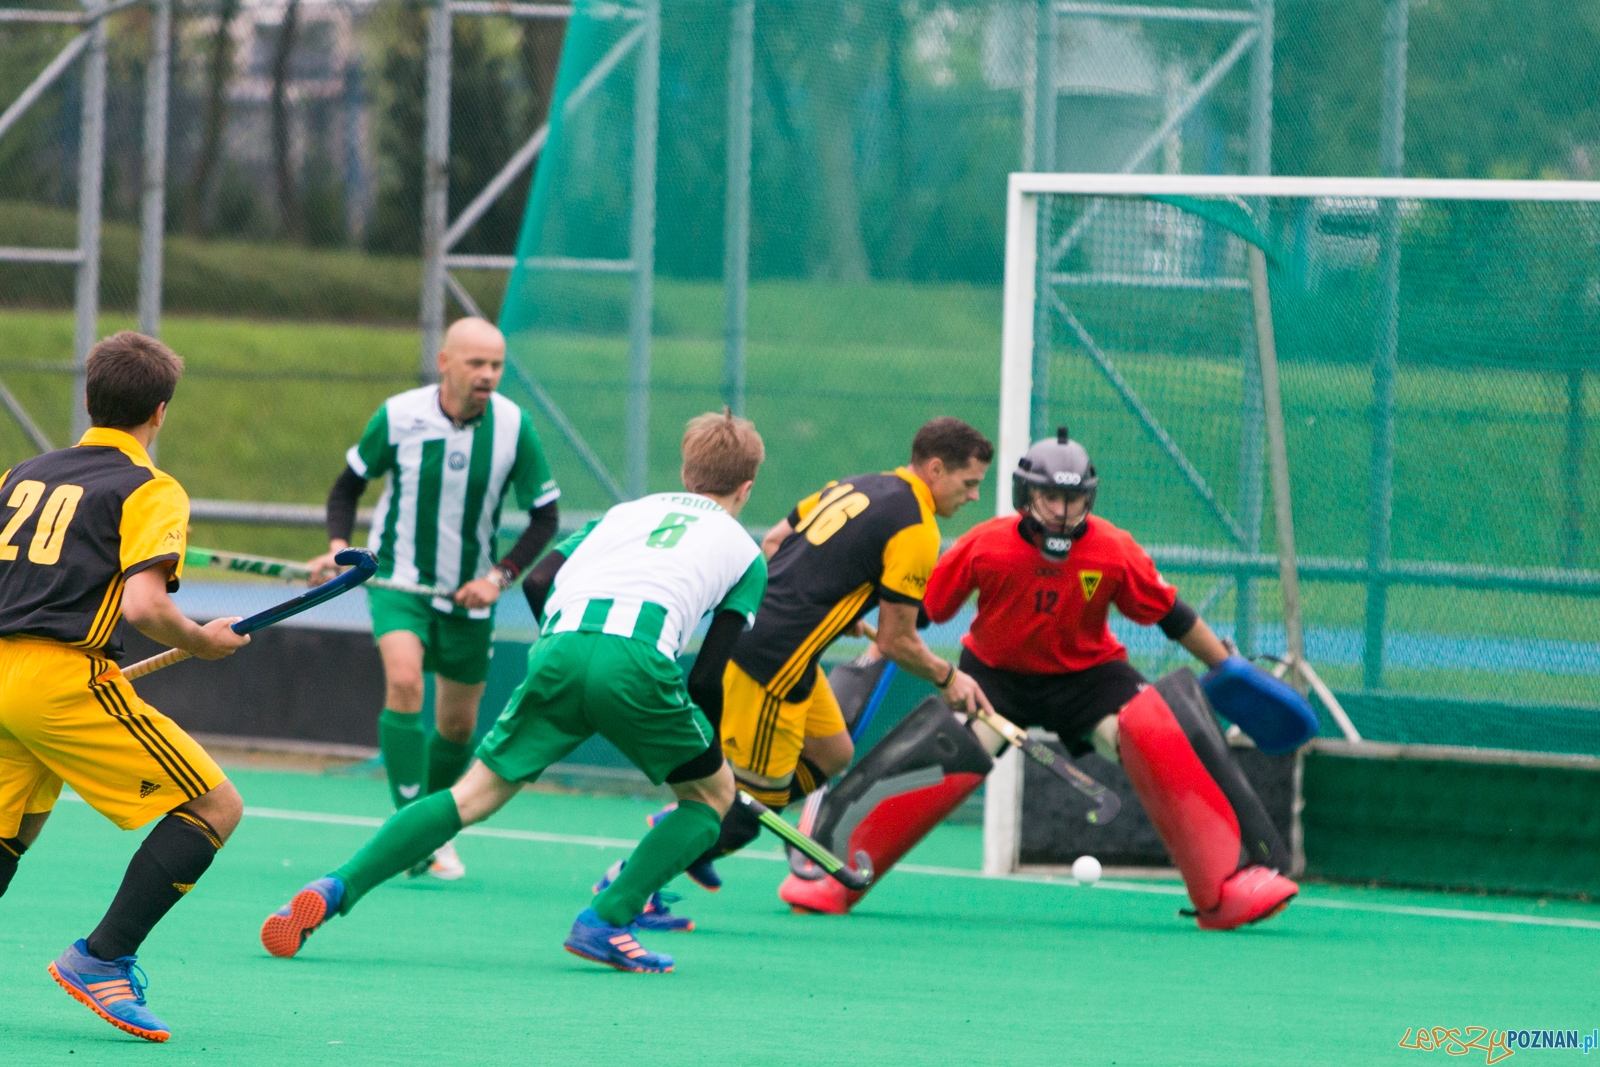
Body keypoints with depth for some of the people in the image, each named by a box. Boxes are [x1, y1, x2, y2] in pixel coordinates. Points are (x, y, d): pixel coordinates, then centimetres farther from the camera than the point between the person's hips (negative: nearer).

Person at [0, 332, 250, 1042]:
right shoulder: (151, 491, 0)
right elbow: (143, 606, -15)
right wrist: (201, 642, 4)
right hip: (65, 678, -7)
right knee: (215, 807, 1)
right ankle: (102, 959, -5)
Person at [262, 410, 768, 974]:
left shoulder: (625, 512, 35)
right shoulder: (744, 552, 25)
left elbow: (538, 580, 21)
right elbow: (706, 679, 17)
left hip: (559, 652, 3)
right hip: (638, 662, -3)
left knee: (474, 795, 11)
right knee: (713, 793, 20)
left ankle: (335, 889, -4)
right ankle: (606, 920, 4)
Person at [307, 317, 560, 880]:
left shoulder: (513, 426, -12)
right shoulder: (398, 417, -14)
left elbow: (545, 516, -2)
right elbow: (348, 485, 2)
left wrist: (500, 576, -14)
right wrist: (338, 547, -15)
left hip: (470, 592, 2)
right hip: (399, 578, -2)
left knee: (457, 724, 10)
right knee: (404, 682, -26)